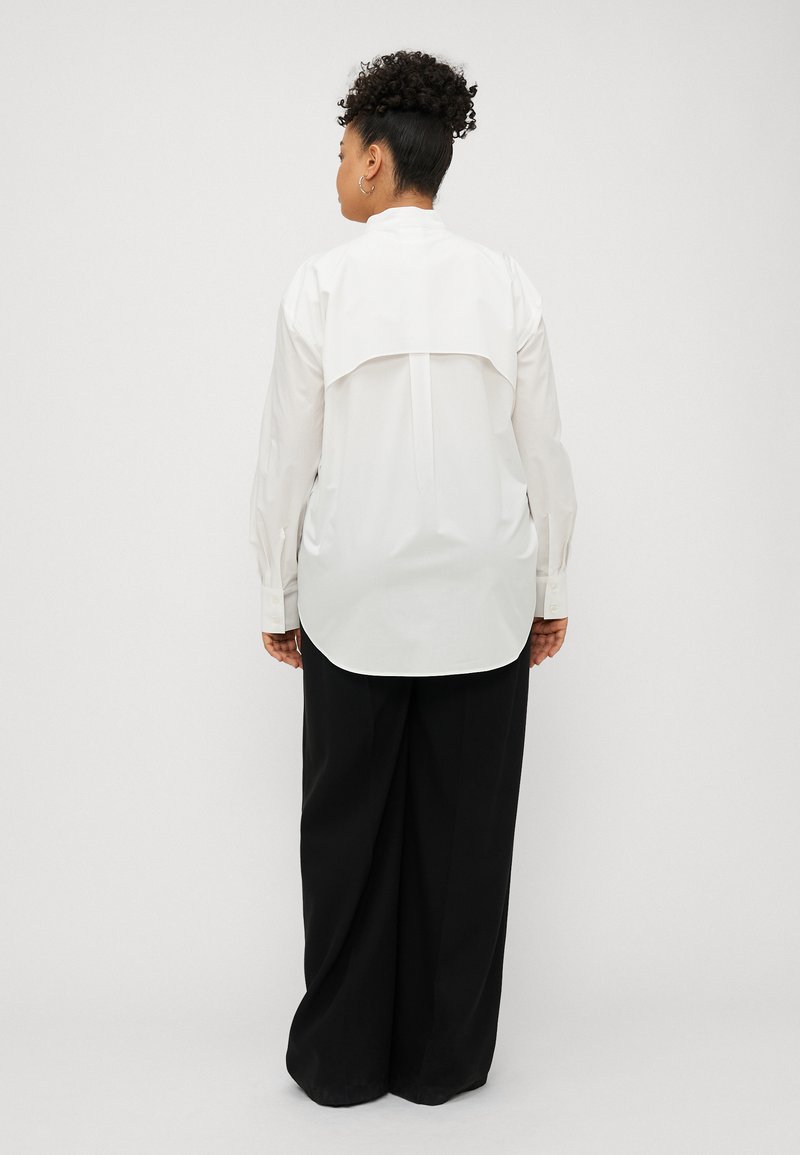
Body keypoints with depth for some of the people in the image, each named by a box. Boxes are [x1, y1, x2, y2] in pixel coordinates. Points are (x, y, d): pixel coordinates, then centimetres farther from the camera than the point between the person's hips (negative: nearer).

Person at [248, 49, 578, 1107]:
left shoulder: (320, 285, -6)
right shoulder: (507, 286, -1)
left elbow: (287, 462, -3)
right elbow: (544, 456, 2)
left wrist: (278, 601, 8)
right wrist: (550, 592, 12)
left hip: (355, 600, -1)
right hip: (481, 600, 2)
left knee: (348, 830, 11)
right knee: (464, 829, 11)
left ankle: (342, 1059, 25)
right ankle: (444, 1059, 25)